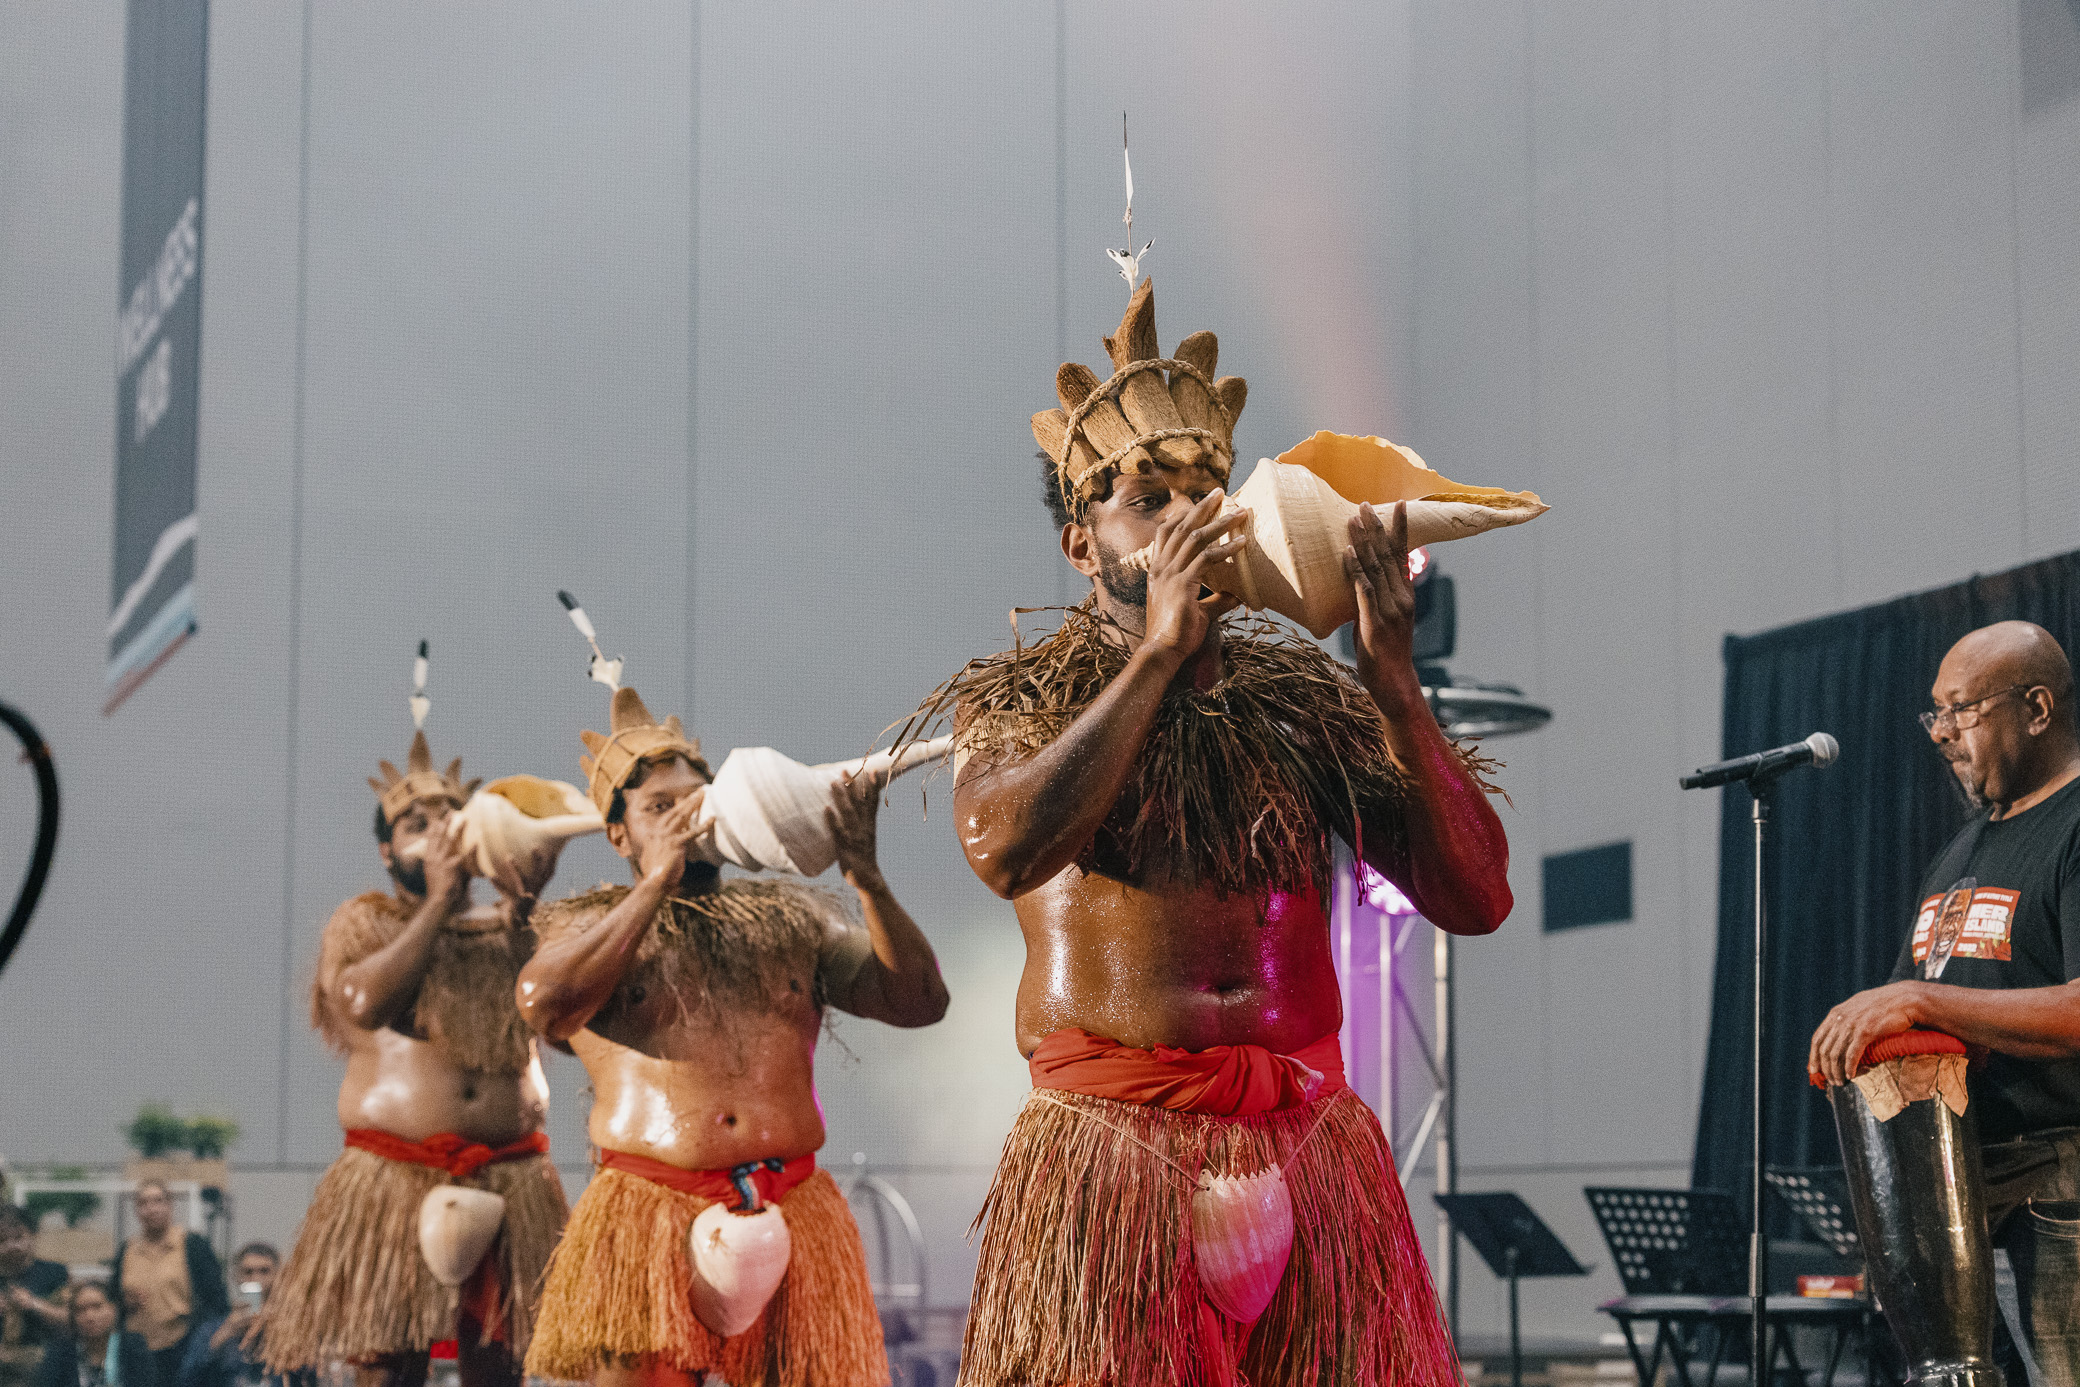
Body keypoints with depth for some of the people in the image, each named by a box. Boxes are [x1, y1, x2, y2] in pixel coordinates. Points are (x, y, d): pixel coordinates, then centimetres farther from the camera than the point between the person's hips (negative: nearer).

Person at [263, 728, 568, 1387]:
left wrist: (526, 905, -11)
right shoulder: (363, 921, 10)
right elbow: (365, 1000, -12)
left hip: (511, 1179, 3)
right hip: (395, 1178, -2)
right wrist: (438, 904, -6)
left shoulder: (506, 929, 17)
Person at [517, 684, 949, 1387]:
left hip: (794, 1219, 3)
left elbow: (920, 1001, 6)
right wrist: (657, 882, -11)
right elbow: (543, 1002, -15)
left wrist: (866, 877, -8)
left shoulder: (791, 916, 16)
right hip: (650, 1219, -2)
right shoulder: (585, 925, 10)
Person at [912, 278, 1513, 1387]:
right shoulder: (1019, 699, 6)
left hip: (1312, 1153, 3)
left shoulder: (1300, 695, 10)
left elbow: (1474, 898, 1)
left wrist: (1393, 683, -8)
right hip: (1114, 1154, -2)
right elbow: (1005, 847, -19)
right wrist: (1157, 650, -14)